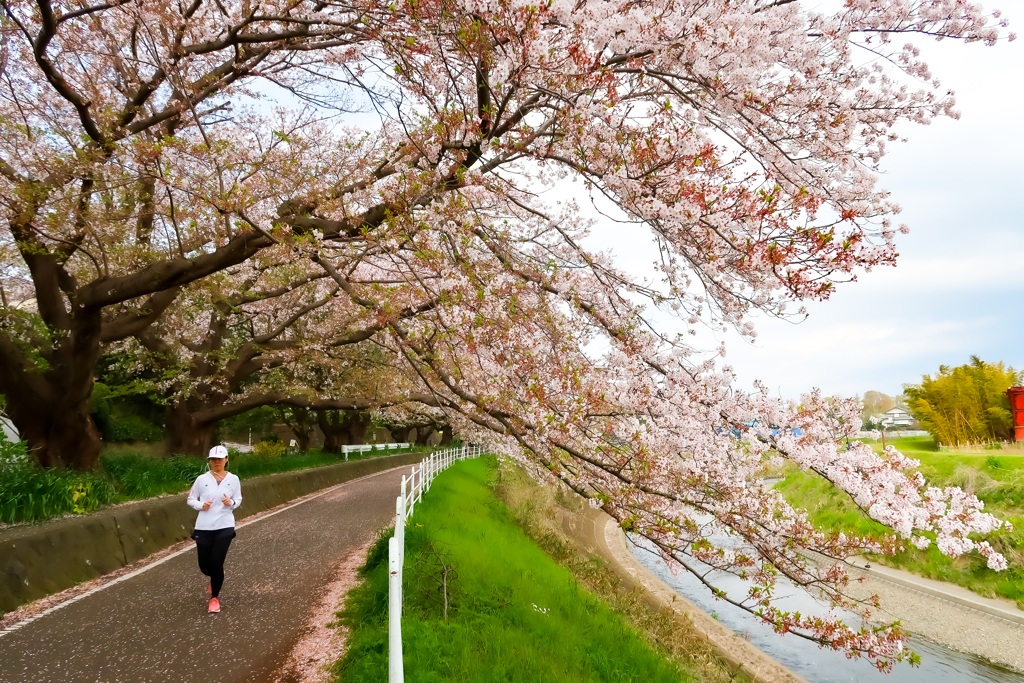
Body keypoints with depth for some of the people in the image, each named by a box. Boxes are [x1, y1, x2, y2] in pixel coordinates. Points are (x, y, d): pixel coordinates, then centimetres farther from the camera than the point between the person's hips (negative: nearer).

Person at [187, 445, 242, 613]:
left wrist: (231, 503, -13)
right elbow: (190, 499, 6)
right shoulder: (202, 479, -3)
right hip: (204, 528, 1)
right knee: (204, 566, 8)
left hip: (225, 527, -1)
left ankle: (215, 597, 17)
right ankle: (216, 578, 46)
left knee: (217, 564, -7)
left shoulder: (233, 479, -1)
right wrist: (201, 506, -13)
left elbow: (238, 500, 9)